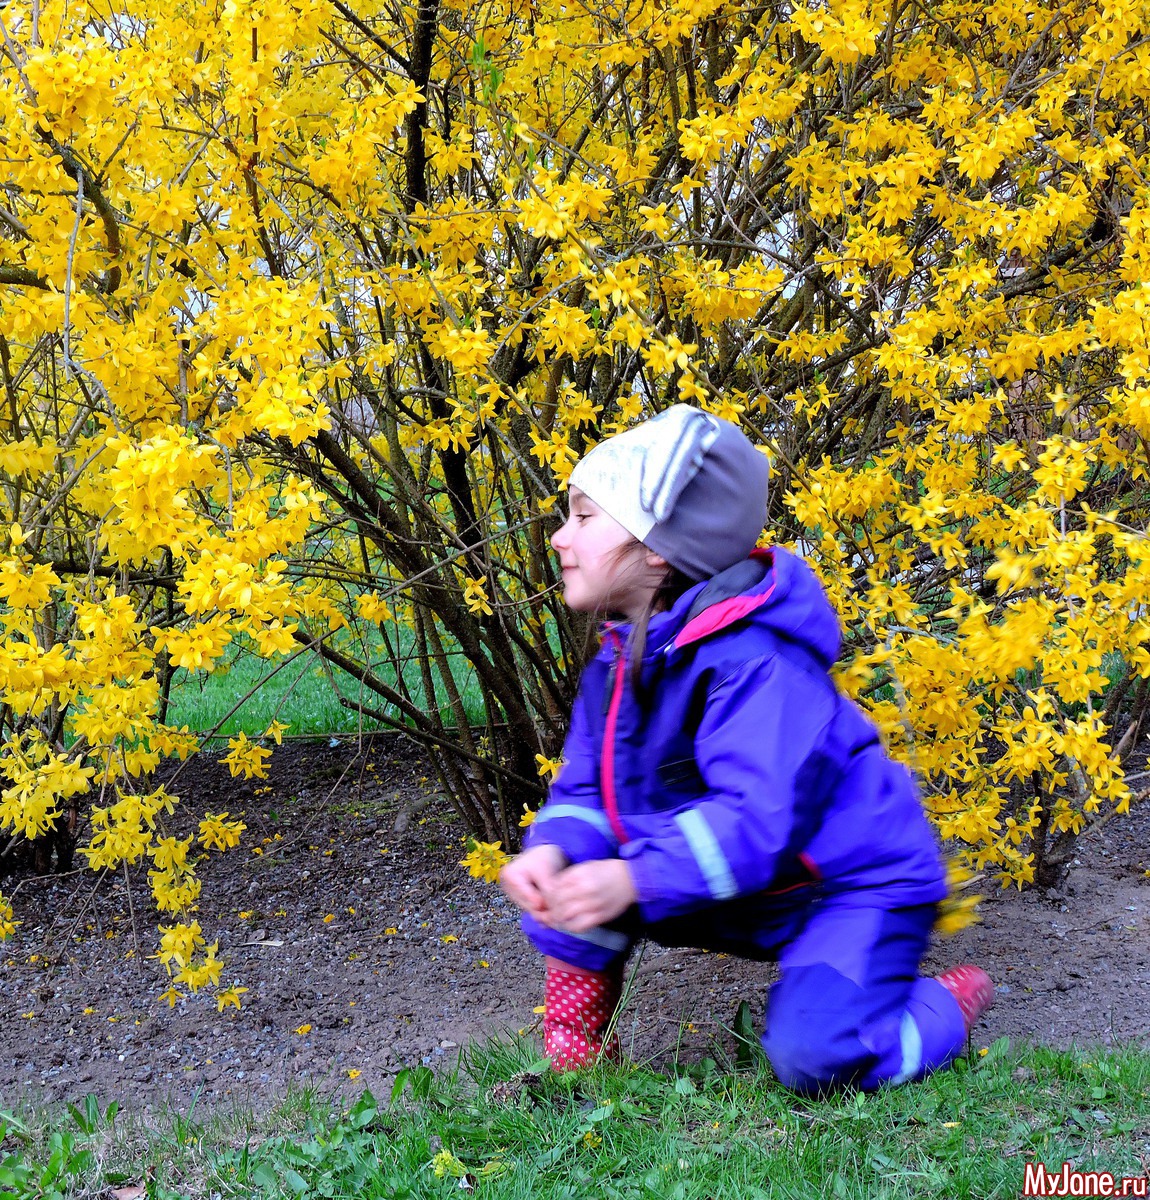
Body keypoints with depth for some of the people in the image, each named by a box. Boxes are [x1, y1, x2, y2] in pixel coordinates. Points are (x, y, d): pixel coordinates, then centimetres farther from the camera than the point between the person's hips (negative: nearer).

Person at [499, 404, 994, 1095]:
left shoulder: (753, 660, -29)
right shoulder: (620, 661, 0)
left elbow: (760, 818, -36)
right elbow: (586, 787, -2)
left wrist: (635, 880, -45)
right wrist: (554, 850, -25)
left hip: (854, 886, -7)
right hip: (741, 899, 7)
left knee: (812, 1056, -27)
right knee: (567, 869, -8)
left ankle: (944, 1006, 4)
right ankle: (573, 1051, 7)